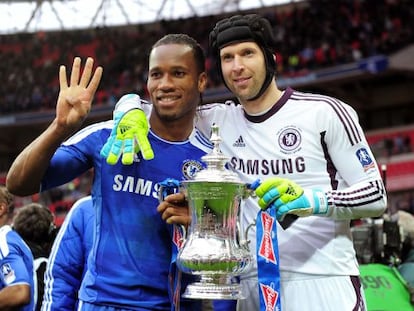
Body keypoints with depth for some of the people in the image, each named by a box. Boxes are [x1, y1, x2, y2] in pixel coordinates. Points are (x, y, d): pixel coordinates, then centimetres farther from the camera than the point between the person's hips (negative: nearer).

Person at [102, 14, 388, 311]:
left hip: (325, 286, -3)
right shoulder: (218, 120, 11)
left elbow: (377, 196, -3)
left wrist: (313, 200, -21)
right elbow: (138, 104, 18)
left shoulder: (326, 112, -1)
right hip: (254, 286, 4)